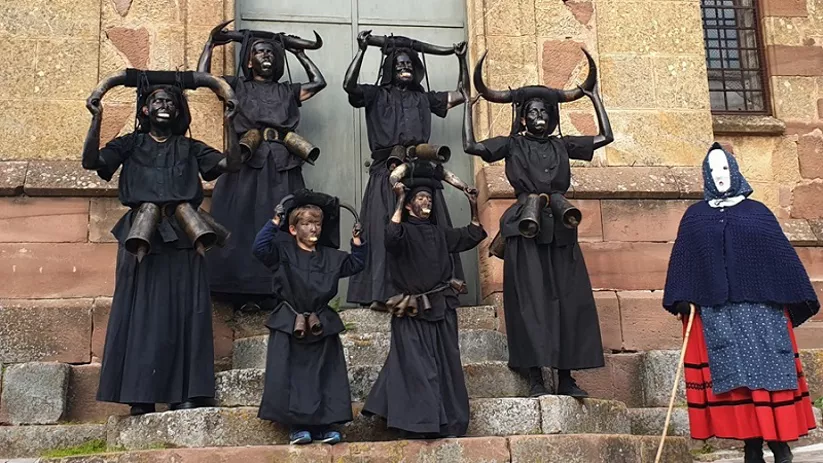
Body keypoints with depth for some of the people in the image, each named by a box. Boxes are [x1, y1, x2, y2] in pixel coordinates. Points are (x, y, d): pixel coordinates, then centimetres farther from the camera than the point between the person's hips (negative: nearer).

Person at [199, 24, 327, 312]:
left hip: (282, 167, 2)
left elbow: (319, 82, 20)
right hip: (247, 164, -2)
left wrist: (299, 53, 26)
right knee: (244, 224, -10)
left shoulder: (288, 91, 23)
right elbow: (202, 74, 9)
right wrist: (211, 43, 14)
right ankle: (245, 293, -10)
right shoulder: (238, 86, 16)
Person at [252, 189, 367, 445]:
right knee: (292, 376, -2)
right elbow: (260, 247, -18)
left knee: (325, 376, 4)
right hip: (290, 325, -3)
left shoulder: (331, 257, 10)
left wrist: (357, 240, 4)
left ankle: (323, 424, 13)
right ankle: (298, 425, 7)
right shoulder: (283, 252, -2)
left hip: (322, 326, 4)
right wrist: (275, 222, -22)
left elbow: (356, 263, 18)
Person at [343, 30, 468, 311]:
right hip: (388, 170, -3)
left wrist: (462, 60, 17)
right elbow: (349, 85, -6)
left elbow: (462, 95, 20)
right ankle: (380, 293, -12)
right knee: (386, 230, -10)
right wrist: (362, 51, -6)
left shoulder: (423, 98, 22)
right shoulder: (377, 95, 12)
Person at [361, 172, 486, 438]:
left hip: (442, 309, 5)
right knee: (417, 369, -5)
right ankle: (420, 424, -1)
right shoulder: (405, 231, -1)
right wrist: (399, 203, -22)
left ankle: (448, 424, 13)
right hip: (413, 313, -5)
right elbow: (391, 238, -24)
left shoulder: (439, 233, 15)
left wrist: (474, 207, 10)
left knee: (447, 367, 6)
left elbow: (472, 237, 21)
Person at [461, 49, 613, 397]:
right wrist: (468, 106, -1)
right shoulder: (512, 145, 8)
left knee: (568, 299, 0)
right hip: (525, 231, -3)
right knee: (530, 300, -6)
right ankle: (535, 378, -3)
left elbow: (605, 137, 16)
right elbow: (470, 146, -3)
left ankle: (566, 377, 6)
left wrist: (594, 98, 18)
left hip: (560, 232, 4)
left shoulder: (562, 145, 17)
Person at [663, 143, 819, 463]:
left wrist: (794, 298, 3)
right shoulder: (694, 216, 11)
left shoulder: (757, 212, 8)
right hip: (716, 313, 1)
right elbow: (684, 261, 8)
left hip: (759, 308, -1)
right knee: (736, 377, 0)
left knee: (767, 372, -3)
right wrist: (686, 300, -3)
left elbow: (782, 255, 7)